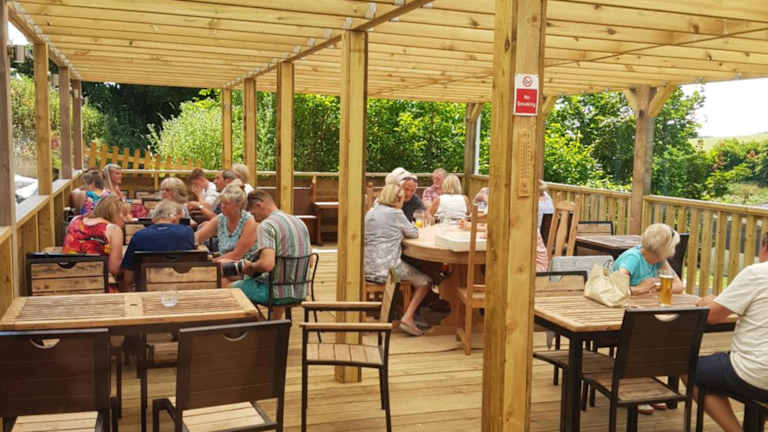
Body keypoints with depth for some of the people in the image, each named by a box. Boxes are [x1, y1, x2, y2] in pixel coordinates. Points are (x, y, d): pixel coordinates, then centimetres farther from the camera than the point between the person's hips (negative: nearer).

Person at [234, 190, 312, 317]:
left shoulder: (266, 225, -15)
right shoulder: (299, 222, 9)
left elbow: (267, 264, -28)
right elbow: (309, 261, 16)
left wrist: (251, 267, -7)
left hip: (279, 294, -8)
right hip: (301, 292, 8)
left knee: (232, 287, 11)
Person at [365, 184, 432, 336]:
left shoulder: (370, 212, 13)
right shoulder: (396, 213, -6)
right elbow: (414, 233, 4)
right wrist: (403, 231, 22)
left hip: (368, 269, 8)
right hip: (386, 268, -8)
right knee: (425, 282, 9)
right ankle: (407, 318, -3)